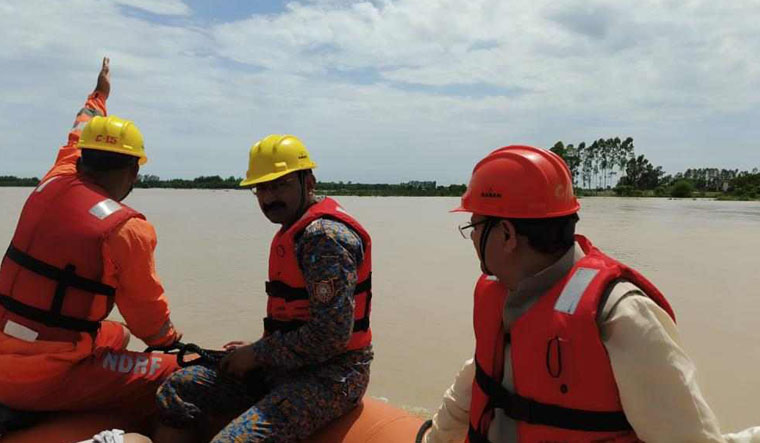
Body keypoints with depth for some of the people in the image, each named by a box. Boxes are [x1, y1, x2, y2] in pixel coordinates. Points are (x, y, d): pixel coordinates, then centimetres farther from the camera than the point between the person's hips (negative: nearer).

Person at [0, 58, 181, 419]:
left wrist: (99, 94, 41)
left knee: (116, 334, 29)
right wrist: (171, 341, 15)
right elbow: (146, 308, -5)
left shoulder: (51, 185, 1)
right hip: (46, 380, -8)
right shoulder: (128, 229, -18)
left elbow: (77, 139, 24)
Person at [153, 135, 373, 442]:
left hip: (331, 375, -10)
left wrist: (257, 354, -12)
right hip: (288, 367, 10)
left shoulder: (326, 235, -17)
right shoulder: (291, 233, 15)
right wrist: (256, 350, 7)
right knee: (180, 388, 7)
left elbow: (331, 336, -24)